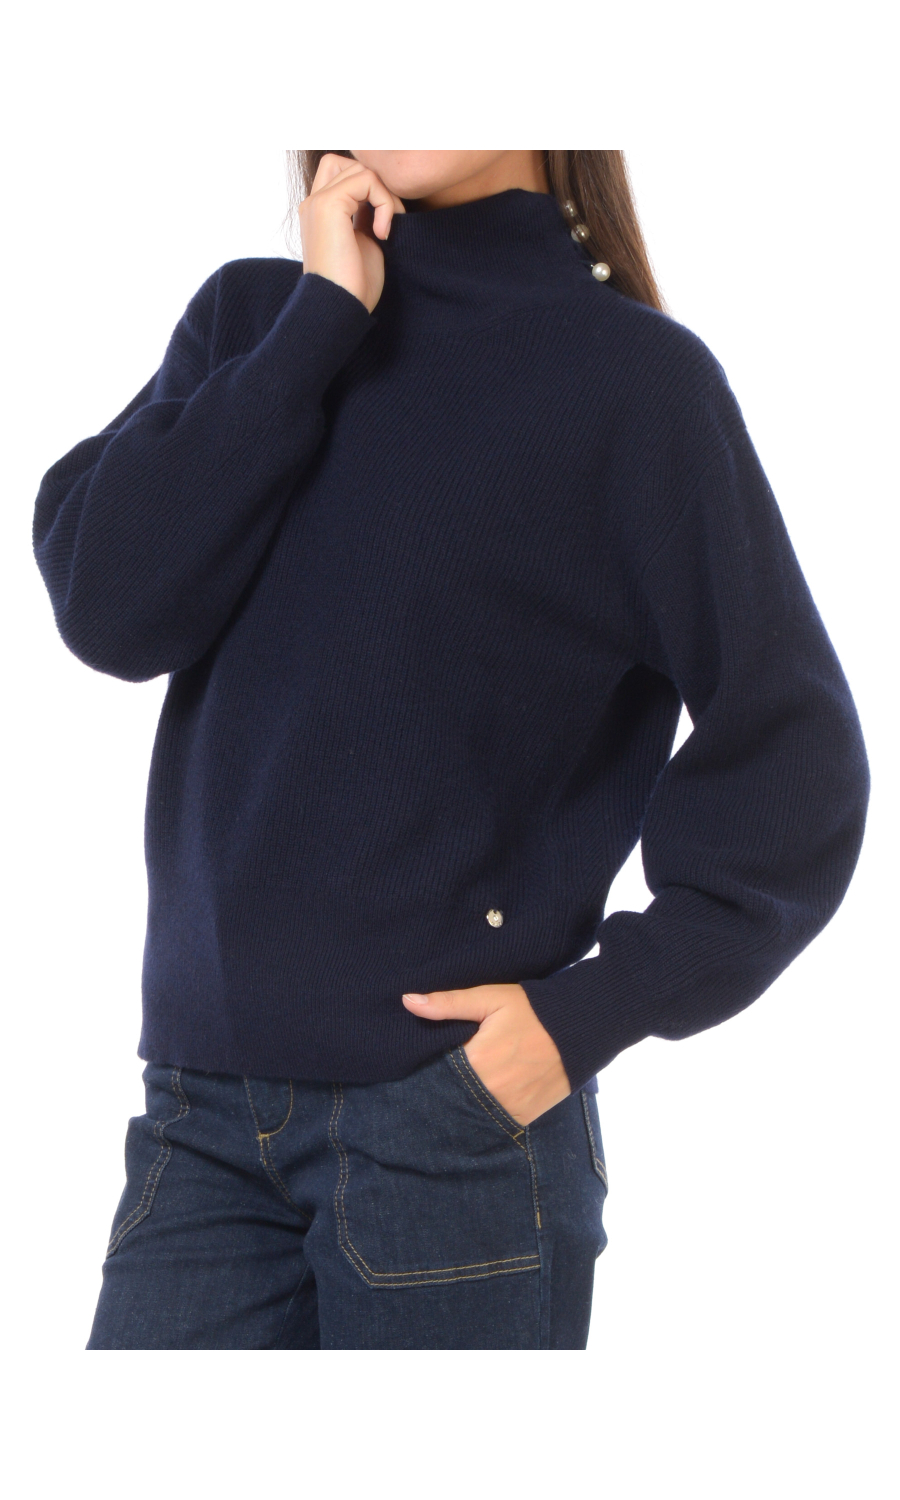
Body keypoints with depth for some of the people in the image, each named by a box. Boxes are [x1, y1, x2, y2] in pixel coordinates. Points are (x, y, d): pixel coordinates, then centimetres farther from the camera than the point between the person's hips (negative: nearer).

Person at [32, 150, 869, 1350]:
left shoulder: (634, 374, -4)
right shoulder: (253, 316, 8)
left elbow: (792, 752, -3)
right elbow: (108, 604, -6)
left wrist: (593, 1011, -10)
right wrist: (320, 320, -9)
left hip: (461, 1118, -3)